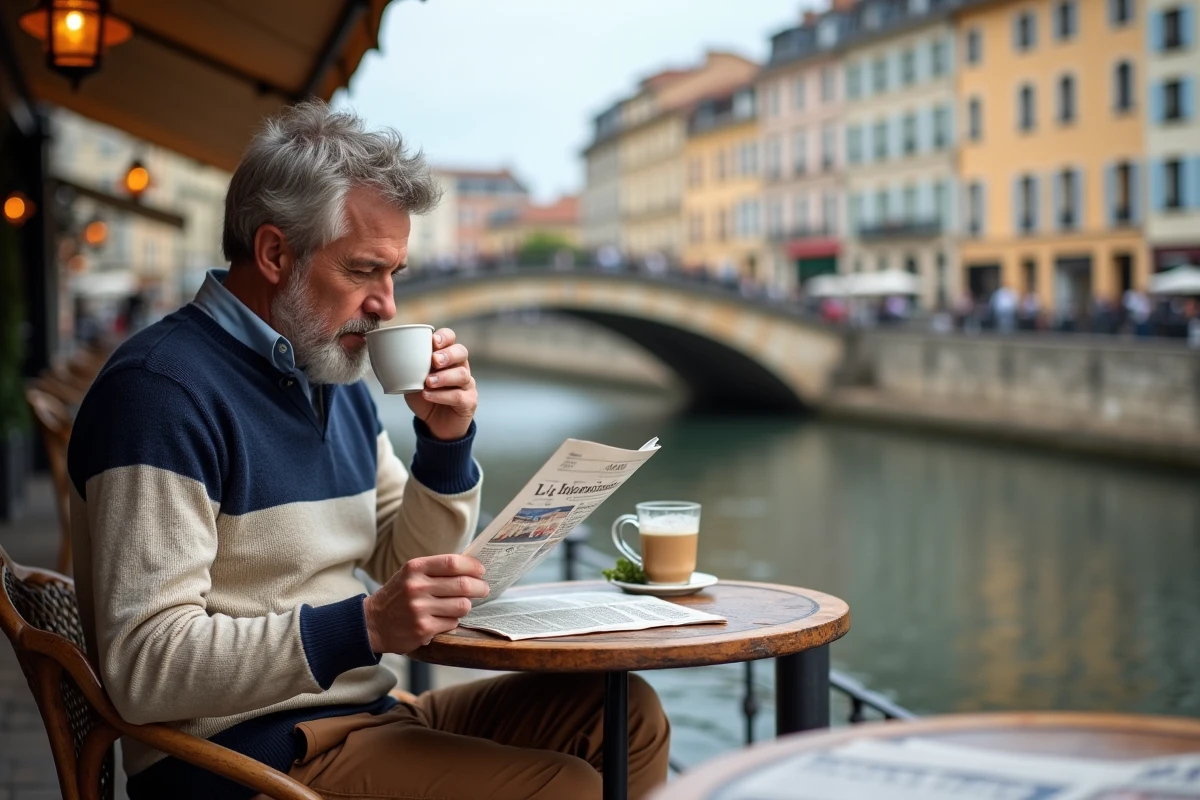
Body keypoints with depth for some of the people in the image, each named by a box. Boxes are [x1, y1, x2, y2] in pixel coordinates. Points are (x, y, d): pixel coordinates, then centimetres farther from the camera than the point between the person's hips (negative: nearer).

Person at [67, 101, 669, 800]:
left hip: (360, 715, 9)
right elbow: (144, 666, -22)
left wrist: (446, 440, 2)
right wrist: (366, 627, -30)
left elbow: (408, 568, 19)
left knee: (625, 715, 0)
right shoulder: (162, 388, -15)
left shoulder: (336, 377, 14)